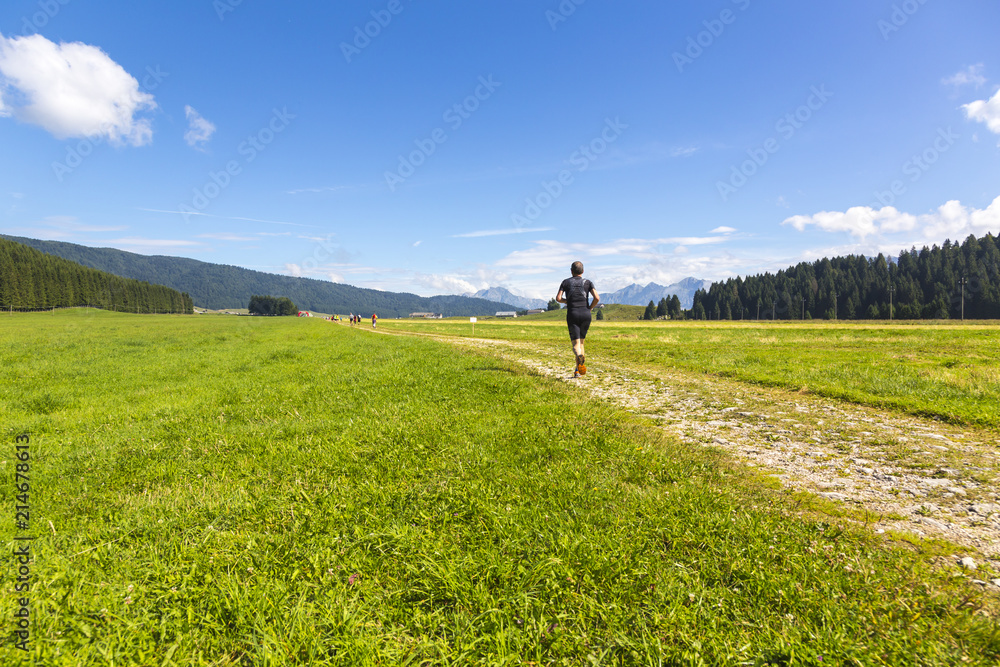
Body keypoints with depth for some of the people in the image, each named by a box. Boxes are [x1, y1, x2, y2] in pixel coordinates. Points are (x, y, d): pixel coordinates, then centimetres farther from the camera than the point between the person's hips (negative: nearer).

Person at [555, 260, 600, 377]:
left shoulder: (566, 282, 10)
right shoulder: (588, 282, 9)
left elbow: (558, 298, 0)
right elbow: (597, 298, -4)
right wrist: (590, 308, 11)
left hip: (572, 314, -1)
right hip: (585, 314, 1)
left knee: (576, 344, -5)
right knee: (581, 341, 17)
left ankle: (580, 357, -41)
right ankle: (577, 371, 15)